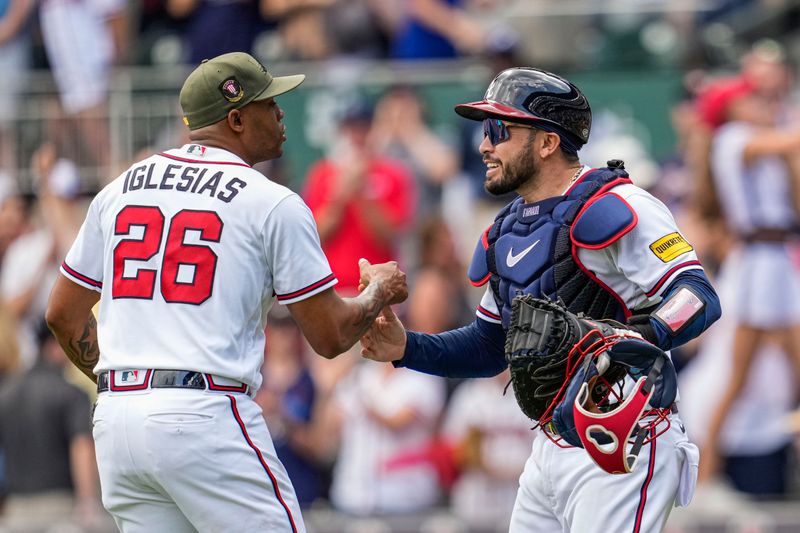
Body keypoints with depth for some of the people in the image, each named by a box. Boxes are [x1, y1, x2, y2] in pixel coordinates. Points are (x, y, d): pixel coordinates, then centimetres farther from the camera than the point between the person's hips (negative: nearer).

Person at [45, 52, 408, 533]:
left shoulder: (119, 190, 15)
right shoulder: (273, 203, -2)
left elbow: (63, 314, 20)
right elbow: (331, 336, 1)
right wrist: (381, 292, 21)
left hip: (114, 420, 6)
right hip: (207, 418, -6)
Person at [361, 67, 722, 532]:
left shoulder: (611, 207, -14)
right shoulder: (507, 232, 14)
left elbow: (699, 297, -23)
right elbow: (490, 347, 22)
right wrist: (406, 348, 7)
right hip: (551, 449, 9)